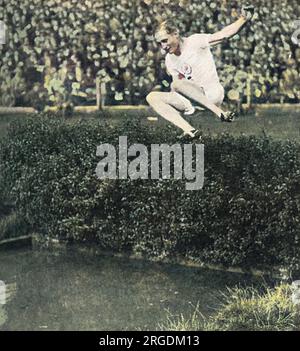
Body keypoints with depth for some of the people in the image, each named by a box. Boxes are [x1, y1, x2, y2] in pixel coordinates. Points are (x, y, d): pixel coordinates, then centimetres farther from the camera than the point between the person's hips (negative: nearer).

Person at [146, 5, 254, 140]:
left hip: (212, 94, -6)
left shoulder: (194, 42, -4)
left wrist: (244, 18, -27)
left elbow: (223, 35, -14)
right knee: (152, 97, -11)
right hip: (192, 100, 6)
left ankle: (219, 112, -33)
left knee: (176, 83, -31)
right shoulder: (169, 60, 12)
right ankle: (189, 130, -28)